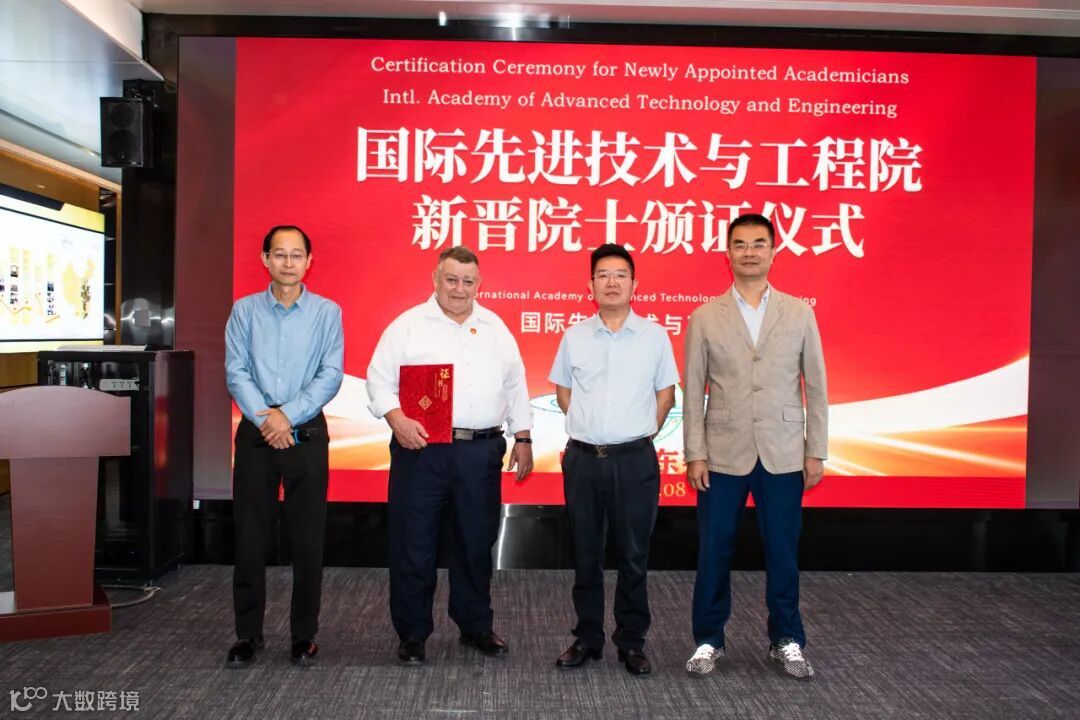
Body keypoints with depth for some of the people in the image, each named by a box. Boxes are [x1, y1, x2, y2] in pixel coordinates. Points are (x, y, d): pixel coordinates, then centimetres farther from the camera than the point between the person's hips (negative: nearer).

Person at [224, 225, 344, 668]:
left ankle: (304, 635, 17)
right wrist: (265, 417, -15)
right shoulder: (244, 311, 5)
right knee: (249, 537, 6)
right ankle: (248, 634, 19)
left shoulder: (327, 312, 1)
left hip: (307, 435, -1)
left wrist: (287, 415, -14)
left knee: (308, 539, 4)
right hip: (255, 434, 1)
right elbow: (236, 372, -2)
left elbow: (331, 375, -6)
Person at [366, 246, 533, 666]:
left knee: (476, 543, 13)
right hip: (421, 449, -3)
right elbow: (380, 378, -3)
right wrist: (398, 420, -18)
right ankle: (412, 634, 17)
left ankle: (476, 626, 29)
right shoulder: (408, 325, 1)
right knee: (414, 545, 3)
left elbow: (515, 386, 16)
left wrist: (523, 439, 12)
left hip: (481, 453, 3)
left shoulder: (496, 328, 13)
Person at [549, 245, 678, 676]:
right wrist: (587, 429, 8)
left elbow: (666, 393, 8)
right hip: (583, 459, 2)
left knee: (633, 555, 6)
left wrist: (642, 434, 2)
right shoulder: (574, 336, 4)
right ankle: (587, 637, 23)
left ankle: (632, 641, 19)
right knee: (585, 555, 10)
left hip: (635, 460, -1)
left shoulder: (654, 335, 0)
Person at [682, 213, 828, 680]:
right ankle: (708, 640, 23)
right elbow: (693, 392, 0)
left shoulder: (799, 313, 4)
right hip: (723, 454, 0)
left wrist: (816, 452, 0)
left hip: (782, 456, 1)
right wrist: (694, 455, -4)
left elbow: (815, 387, 4)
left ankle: (786, 641, 26)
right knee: (713, 553, 7)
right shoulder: (705, 317, 1)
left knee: (782, 553, 9)